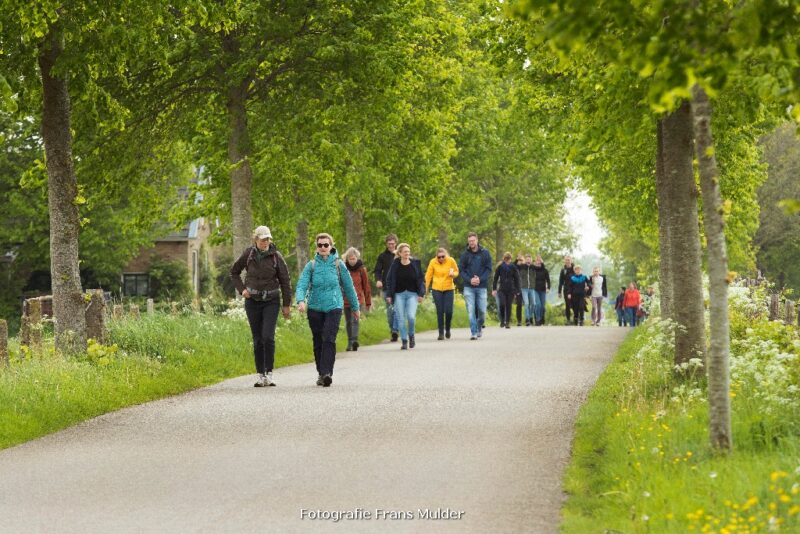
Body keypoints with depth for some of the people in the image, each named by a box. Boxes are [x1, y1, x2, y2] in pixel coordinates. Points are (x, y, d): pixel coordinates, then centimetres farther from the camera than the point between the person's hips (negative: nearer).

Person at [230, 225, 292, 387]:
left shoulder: (276, 256, -6)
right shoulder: (248, 254, -2)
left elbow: (285, 281, -1)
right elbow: (234, 271, 13)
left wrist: (287, 305, 0)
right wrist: (242, 289, 0)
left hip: (271, 301, -2)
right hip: (252, 301, 2)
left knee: (268, 337, -15)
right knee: (257, 339, 4)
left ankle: (269, 374, -8)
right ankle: (260, 375, 10)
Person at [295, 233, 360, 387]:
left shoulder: (338, 265, 2)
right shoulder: (311, 266, 2)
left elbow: (348, 287, 11)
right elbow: (302, 285, -8)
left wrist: (356, 307, 19)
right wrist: (301, 300, -28)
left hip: (334, 307, -2)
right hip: (315, 308, 2)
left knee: (329, 340, -18)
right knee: (318, 342, 7)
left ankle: (327, 373, -24)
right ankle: (321, 374, 19)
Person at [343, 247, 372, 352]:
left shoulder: (361, 269, 1)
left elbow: (366, 286, 6)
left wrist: (368, 302, 8)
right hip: (346, 299, 2)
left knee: (355, 320, -18)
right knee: (348, 322, 9)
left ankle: (355, 340, -29)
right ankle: (350, 343, 18)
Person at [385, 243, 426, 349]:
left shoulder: (415, 263, 1)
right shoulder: (395, 265, -1)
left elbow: (421, 279, 5)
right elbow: (389, 280, 4)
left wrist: (421, 294, -2)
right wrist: (389, 295, -1)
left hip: (412, 294, 0)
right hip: (399, 294, 0)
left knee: (411, 316, -15)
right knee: (401, 319, -1)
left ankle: (411, 335, 12)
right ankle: (404, 341, 9)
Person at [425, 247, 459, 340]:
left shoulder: (451, 261, -8)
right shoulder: (433, 262, -8)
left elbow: (456, 271, 5)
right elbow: (428, 275, 0)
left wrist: (453, 274, -17)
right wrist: (425, 287, 0)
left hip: (449, 289, 0)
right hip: (437, 289, 0)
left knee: (449, 311, -4)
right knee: (440, 312, -1)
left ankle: (447, 329, 22)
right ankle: (441, 333, 7)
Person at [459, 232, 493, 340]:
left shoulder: (485, 253, 3)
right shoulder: (465, 254, 3)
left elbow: (489, 269, 1)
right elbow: (461, 270, 3)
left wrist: (480, 279, -13)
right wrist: (469, 280, -13)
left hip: (481, 287, 0)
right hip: (468, 287, 0)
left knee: (482, 310, 3)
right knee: (471, 310, -7)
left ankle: (479, 326, 30)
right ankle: (473, 332, -4)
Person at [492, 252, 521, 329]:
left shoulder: (513, 267, 5)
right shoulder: (500, 267, 4)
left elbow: (516, 279, 8)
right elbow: (495, 278, 7)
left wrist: (516, 291, 4)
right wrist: (494, 289, 0)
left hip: (510, 290, 1)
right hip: (502, 289, -1)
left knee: (508, 305, 0)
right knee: (502, 304, -15)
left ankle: (508, 322, 7)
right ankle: (502, 320, 3)